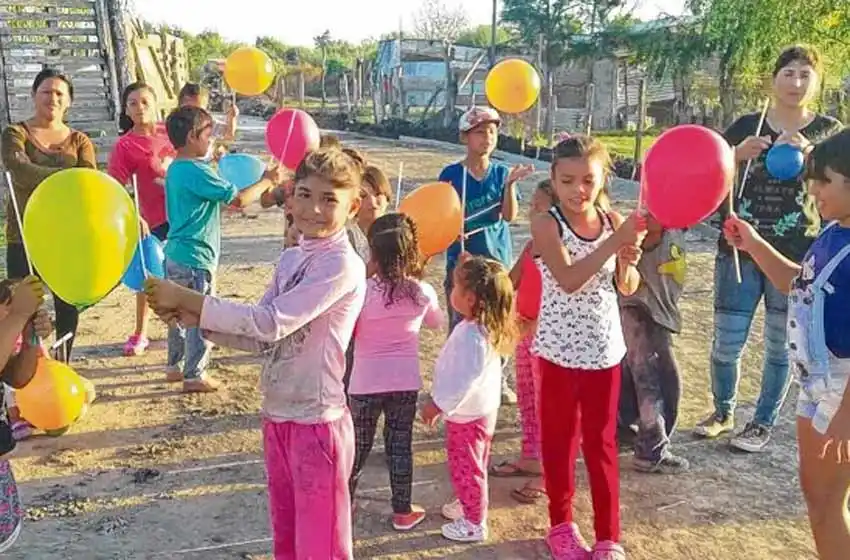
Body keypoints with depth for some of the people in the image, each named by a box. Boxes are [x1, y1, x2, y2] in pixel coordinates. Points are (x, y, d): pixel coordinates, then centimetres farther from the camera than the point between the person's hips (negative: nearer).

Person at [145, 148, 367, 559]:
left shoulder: (343, 266, -19)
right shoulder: (290, 258, 7)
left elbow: (271, 323, -25)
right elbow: (261, 338, 5)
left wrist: (188, 299, -22)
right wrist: (195, 318, -9)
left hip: (317, 422, -8)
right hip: (277, 416, 8)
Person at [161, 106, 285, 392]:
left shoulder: (175, 169, 10)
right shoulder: (198, 172, -19)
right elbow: (239, 199, -20)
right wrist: (267, 180, -7)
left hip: (175, 253, 10)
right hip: (195, 257, -9)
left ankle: (175, 366, 31)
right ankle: (194, 375, 10)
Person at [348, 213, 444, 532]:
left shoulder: (362, 291, -17)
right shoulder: (422, 292, -7)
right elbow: (437, 322, 13)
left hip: (366, 382, -2)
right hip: (406, 382, 2)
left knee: (358, 447, 13)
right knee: (400, 445, 14)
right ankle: (403, 512, 24)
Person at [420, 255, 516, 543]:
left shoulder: (471, 335, -32)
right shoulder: (483, 325, -2)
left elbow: (464, 379, -31)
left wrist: (438, 404, -24)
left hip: (468, 414, -10)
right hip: (479, 409, 10)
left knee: (466, 468, 7)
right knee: (470, 466, 27)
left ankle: (475, 523, 22)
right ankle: (469, 504, 46)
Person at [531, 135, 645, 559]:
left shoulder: (613, 220, -2)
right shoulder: (546, 224, -13)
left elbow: (628, 289, 1)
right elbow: (569, 280, -27)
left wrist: (628, 262, -20)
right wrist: (615, 241, -33)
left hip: (604, 346, 3)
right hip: (560, 347, -3)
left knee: (601, 441, 13)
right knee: (559, 438, 13)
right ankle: (561, 524, 31)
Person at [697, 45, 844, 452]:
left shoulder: (829, 132, 3)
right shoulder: (746, 126, 5)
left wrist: (807, 154, -23)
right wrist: (739, 154, -16)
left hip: (796, 257, -1)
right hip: (739, 251, 1)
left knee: (780, 347, 8)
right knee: (726, 343, 3)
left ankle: (762, 423, 26)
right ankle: (723, 411, 28)